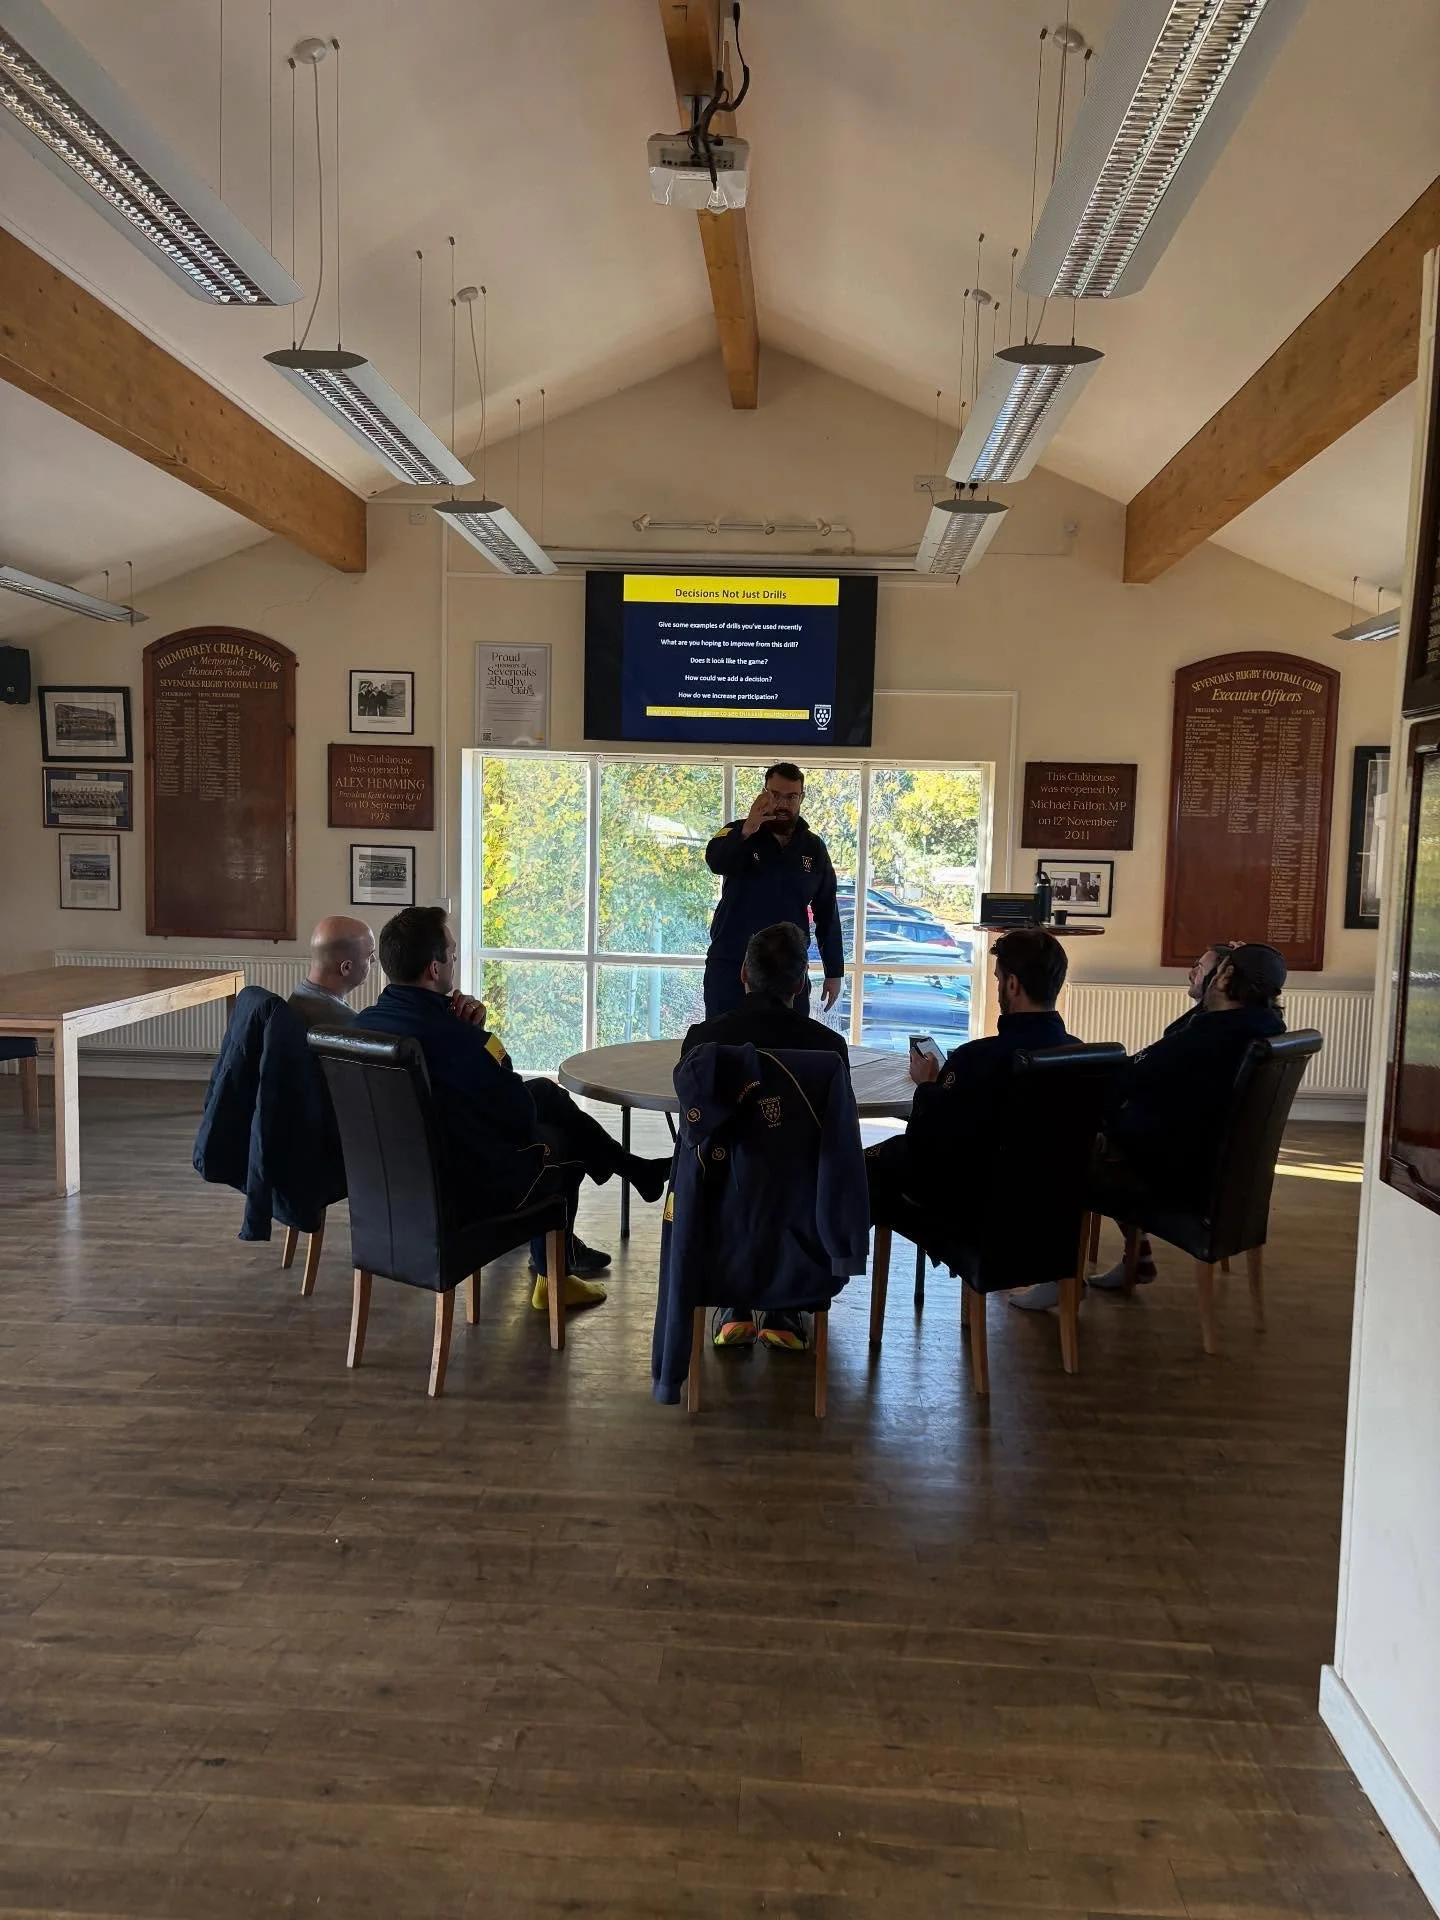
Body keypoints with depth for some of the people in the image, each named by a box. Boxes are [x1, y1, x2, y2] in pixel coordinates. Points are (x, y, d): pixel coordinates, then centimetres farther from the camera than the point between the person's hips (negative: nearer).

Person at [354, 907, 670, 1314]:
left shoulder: (364, 1023, -9)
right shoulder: (454, 1038, -33)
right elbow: (521, 1114, -18)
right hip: (479, 1190, -7)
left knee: (546, 1092, 22)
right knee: (558, 1139, 25)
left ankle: (635, 1170, 40)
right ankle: (553, 1275, 41)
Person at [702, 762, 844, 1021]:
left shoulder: (814, 848, 7)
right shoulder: (737, 834, -2)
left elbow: (827, 913, 10)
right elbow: (715, 861, -25)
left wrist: (834, 972, 8)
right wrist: (747, 830, -44)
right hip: (730, 967, -2)